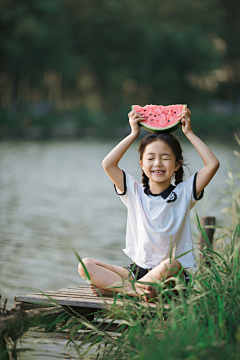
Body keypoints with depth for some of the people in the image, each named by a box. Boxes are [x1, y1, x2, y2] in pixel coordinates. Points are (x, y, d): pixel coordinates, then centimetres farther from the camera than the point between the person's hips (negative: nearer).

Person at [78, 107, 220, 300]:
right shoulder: (135, 192, 8)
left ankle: (112, 287, -27)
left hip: (171, 277, -3)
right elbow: (108, 165, -3)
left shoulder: (184, 193, 3)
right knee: (86, 265, -16)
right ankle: (135, 290, -31)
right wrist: (133, 134, 3)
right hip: (137, 270, 3)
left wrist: (189, 133, -2)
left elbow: (213, 164, -9)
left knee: (171, 265, -39)